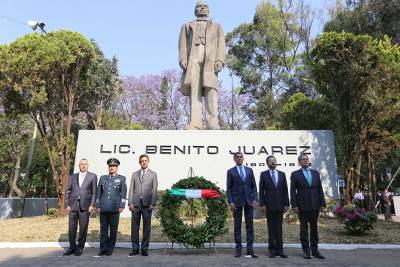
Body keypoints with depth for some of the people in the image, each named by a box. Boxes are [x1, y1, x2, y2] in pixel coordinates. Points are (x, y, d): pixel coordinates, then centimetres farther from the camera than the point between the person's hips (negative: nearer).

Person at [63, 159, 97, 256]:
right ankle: (72, 247, 19)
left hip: (85, 206, -2)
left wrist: (92, 205, -6)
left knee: (83, 228, 1)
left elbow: (94, 192, 3)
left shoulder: (92, 176, 8)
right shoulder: (72, 177, 15)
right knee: (72, 227, 5)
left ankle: (80, 248, 13)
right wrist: (67, 205, 2)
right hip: (73, 205, 2)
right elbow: (67, 192, 12)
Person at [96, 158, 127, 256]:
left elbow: (123, 193, 2)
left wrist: (121, 206, -5)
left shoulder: (122, 179, 7)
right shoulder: (102, 178, 15)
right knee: (103, 228, 5)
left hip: (115, 208, -2)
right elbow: (99, 193, 15)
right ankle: (103, 248, 13)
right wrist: (98, 206, 9)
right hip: (103, 208, 2)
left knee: (113, 229, 2)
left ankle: (110, 249, 12)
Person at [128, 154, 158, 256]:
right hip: (136, 204, 2)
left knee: (147, 227, 2)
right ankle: (135, 248, 14)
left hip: (147, 204, -2)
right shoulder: (135, 174, 14)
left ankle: (144, 249, 12)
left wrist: (153, 203, -8)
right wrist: (130, 203, -1)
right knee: (134, 227, 4)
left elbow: (154, 190, 2)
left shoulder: (153, 174, 8)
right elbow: (131, 189, 9)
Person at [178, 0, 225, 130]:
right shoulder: (187, 26, 30)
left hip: (210, 60, 0)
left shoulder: (216, 26, 29)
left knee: (210, 89, -20)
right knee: (194, 90, -15)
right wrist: (182, 59, -6)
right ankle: (195, 123, -24)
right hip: (192, 59, 1)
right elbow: (183, 44, 14)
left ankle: (213, 123, -29)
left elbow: (220, 45, 12)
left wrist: (220, 60, -7)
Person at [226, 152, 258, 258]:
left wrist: (255, 199, -1)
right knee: (237, 226, 4)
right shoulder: (230, 172, 3)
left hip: (249, 201, 2)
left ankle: (250, 249, 8)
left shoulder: (249, 170, 10)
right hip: (237, 201, -2)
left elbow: (254, 186, 10)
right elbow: (228, 188, 0)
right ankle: (238, 249, 11)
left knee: (249, 225, 3)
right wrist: (230, 202, -9)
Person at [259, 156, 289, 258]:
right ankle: (272, 249, 12)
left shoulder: (282, 174, 10)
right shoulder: (263, 174, 2)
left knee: (279, 228, 6)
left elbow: (285, 190, 8)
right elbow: (261, 191, 0)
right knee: (271, 228, 4)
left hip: (280, 205, 2)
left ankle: (279, 249, 12)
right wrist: (262, 204, -7)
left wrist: (286, 204, 3)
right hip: (269, 205, -2)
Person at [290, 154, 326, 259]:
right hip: (302, 206, -3)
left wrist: (322, 204, 3)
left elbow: (320, 189, 9)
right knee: (304, 229, 4)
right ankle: (306, 251, 13)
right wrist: (294, 205, -11)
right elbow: (293, 191, -4)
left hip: (315, 205, 3)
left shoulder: (315, 173, 10)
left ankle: (314, 250, 19)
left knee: (314, 228, 10)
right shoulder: (295, 174, 0)